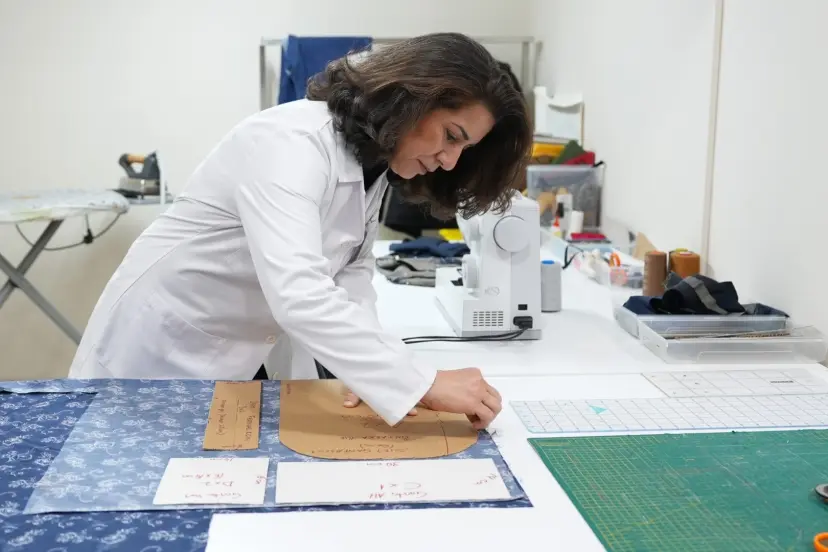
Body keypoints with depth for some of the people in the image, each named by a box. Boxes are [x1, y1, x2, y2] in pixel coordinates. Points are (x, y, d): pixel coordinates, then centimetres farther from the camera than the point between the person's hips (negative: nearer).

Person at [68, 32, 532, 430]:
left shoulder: (372, 161, -4)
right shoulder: (290, 142, -31)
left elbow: (351, 269, -3)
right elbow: (296, 294, -44)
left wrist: (371, 368, -21)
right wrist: (424, 384, -45)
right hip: (160, 350, -7)